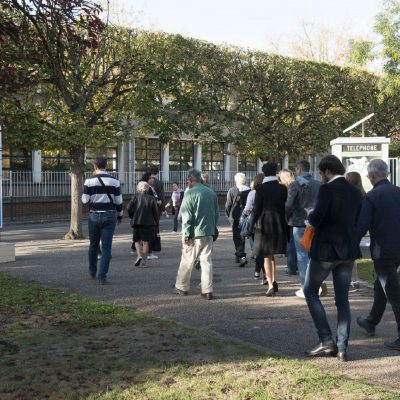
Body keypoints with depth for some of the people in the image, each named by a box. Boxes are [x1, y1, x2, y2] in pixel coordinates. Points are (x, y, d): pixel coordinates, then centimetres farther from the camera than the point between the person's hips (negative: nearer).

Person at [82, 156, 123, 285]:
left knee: (93, 245, 17)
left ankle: (92, 272, 33)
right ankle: (102, 276, -5)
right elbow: (118, 201, 0)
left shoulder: (89, 181, -5)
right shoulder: (114, 181, -3)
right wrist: (120, 215, 14)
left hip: (94, 216, 1)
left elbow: (85, 200, -6)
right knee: (106, 247, 2)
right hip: (109, 216, -1)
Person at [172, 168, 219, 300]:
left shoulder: (190, 193, -11)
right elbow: (216, 213, 13)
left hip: (194, 234, -5)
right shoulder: (211, 193, 8)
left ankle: (181, 287, 21)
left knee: (187, 261, 8)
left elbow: (186, 216, -13)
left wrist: (186, 234, -9)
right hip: (208, 233, 5)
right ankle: (207, 290, 4)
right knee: (207, 261, 7)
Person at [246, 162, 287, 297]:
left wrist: (250, 227, -6)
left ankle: (271, 285, -3)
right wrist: (285, 224, 14)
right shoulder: (283, 188, 2)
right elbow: (286, 207, 5)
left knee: (267, 256, 3)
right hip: (279, 224, 4)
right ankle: (273, 281, 26)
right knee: (272, 255, 20)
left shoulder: (261, 188, -10)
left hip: (264, 224, -4)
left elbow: (256, 209, -11)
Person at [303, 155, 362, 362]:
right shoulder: (355, 192, 8)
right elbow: (357, 222, 13)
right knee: (342, 299, 11)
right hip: (348, 251, 7)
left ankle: (327, 341, 2)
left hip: (326, 249, -6)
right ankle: (342, 348, 10)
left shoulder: (327, 189, -14)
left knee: (310, 291, 9)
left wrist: (310, 214, 1)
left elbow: (316, 219, -19)